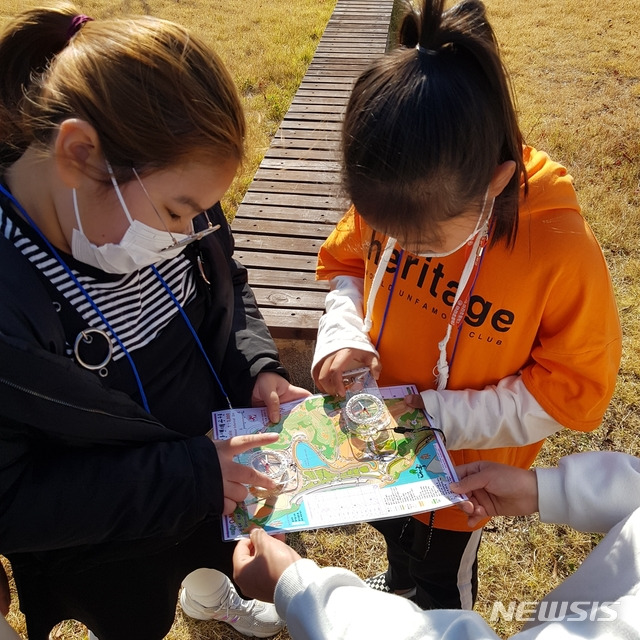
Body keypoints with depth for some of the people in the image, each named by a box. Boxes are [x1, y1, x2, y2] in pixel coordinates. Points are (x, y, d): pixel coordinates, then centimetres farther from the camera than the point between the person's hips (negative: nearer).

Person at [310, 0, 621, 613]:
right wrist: (342, 335, -20)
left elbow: (576, 389, -20)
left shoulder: (562, 253, -32)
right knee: (392, 532, 35)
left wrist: (443, 415, -27)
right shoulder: (387, 201, -20)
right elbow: (344, 262, 0)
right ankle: (396, 582, 71)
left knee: (440, 576, 26)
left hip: (462, 471, -4)